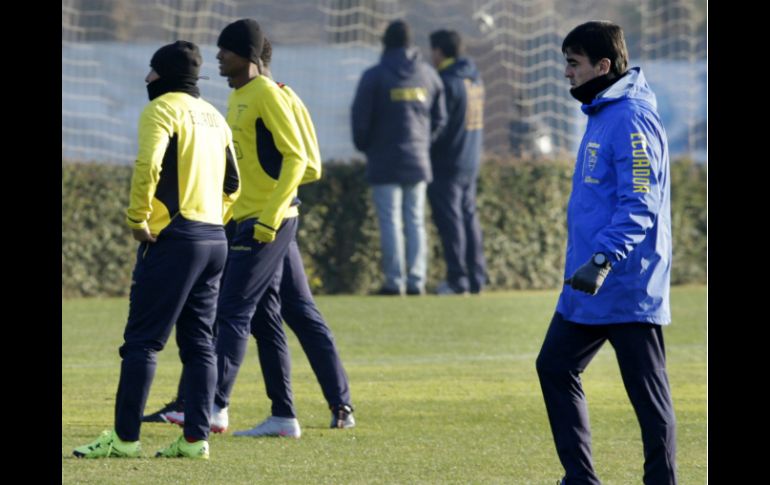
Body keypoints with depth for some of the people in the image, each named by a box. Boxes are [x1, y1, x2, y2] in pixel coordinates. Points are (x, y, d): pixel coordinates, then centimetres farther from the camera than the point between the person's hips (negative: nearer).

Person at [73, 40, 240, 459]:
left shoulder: (163, 109, -6)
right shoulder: (214, 117, 19)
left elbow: (148, 165, -21)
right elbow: (232, 182, 22)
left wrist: (138, 219, -13)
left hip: (173, 237, -8)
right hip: (214, 239, 8)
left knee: (142, 339, -6)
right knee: (198, 342, 10)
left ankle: (124, 437, -8)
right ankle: (196, 438, 6)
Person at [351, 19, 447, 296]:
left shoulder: (374, 76, -8)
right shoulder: (428, 75, 5)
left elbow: (360, 118, -8)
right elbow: (439, 118, 9)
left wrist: (364, 146, 9)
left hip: (385, 162, -4)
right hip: (418, 160, 4)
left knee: (390, 221, -2)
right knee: (416, 221, 8)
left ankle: (395, 281, -6)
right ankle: (416, 281, 4)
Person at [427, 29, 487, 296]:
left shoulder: (447, 82, -16)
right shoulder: (474, 78, 10)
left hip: (447, 161, -8)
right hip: (471, 161, 8)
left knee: (449, 218, -4)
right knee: (468, 216, 12)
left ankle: (457, 278, -5)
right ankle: (476, 276, 12)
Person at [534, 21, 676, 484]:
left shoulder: (632, 120, -17)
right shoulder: (602, 115, 14)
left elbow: (639, 205, -24)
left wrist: (603, 260, -33)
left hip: (628, 288, -11)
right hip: (587, 289, 11)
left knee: (647, 392, -3)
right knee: (555, 367, 13)